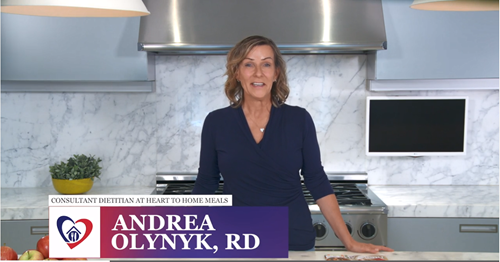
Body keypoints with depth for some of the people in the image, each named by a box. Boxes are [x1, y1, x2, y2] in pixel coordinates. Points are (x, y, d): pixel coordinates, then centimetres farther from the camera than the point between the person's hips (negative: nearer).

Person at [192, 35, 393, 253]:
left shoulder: (299, 119, -4)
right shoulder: (217, 122, -3)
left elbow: (317, 182, 0)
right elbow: (205, 185, 4)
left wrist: (349, 242, -4)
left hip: (295, 243, 0)